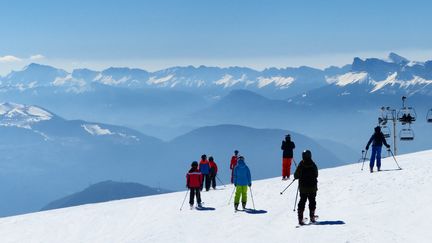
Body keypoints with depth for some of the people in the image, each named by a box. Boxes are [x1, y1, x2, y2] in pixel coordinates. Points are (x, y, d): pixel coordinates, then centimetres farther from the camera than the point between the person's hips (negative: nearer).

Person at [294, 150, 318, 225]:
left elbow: (296, 176, -8)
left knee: (302, 203, 5)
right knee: (312, 202, 16)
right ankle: (312, 217, 17)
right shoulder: (313, 165, -7)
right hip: (312, 187, 1)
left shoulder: (301, 165, -12)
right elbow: (316, 175, 6)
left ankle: (300, 219, -2)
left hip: (303, 188, -1)